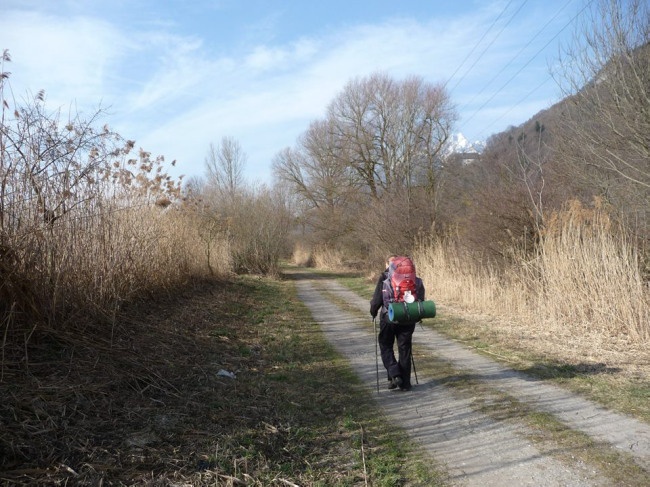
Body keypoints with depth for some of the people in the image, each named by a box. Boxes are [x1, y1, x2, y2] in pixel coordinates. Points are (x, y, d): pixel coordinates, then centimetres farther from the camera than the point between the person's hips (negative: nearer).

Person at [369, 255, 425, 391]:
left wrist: (373, 312, 12)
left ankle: (394, 375, -2)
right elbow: (421, 299, 10)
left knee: (386, 346, 14)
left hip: (389, 318, -3)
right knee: (405, 350, 12)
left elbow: (377, 299, -7)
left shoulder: (384, 277, -4)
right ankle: (405, 383, 16)